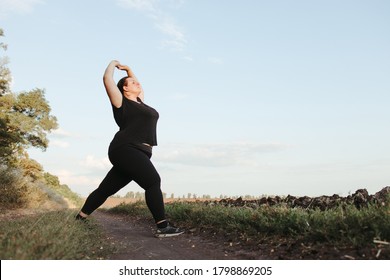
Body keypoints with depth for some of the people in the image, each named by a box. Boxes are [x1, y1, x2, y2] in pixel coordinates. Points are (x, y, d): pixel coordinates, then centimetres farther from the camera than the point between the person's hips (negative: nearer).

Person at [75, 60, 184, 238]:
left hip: (137, 153, 9)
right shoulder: (121, 102, 3)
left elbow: (139, 87, 43)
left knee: (106, 189, 13)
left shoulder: (138, 102, 24)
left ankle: (79, 218, 23)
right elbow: (107, 79, -2)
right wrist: (113, 64, 15)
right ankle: (163, 227, -22)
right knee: (153, 182, -20)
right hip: (126, 150, -9)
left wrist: (128, 69, 37)